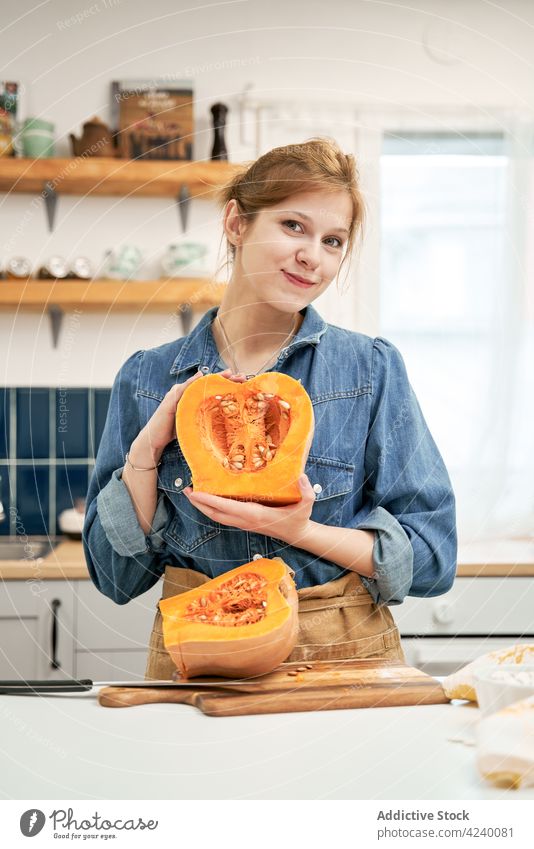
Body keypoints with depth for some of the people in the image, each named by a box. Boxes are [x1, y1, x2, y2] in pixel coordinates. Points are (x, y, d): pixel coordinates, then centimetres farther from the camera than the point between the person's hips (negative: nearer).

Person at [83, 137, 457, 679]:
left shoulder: (372, 369, 1)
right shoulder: (147, 379, 5)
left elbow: (432, 557, 0)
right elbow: (115, 577, 5)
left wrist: (302, 532, -15)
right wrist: (148, 448, -9)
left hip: (346, 657, -2)